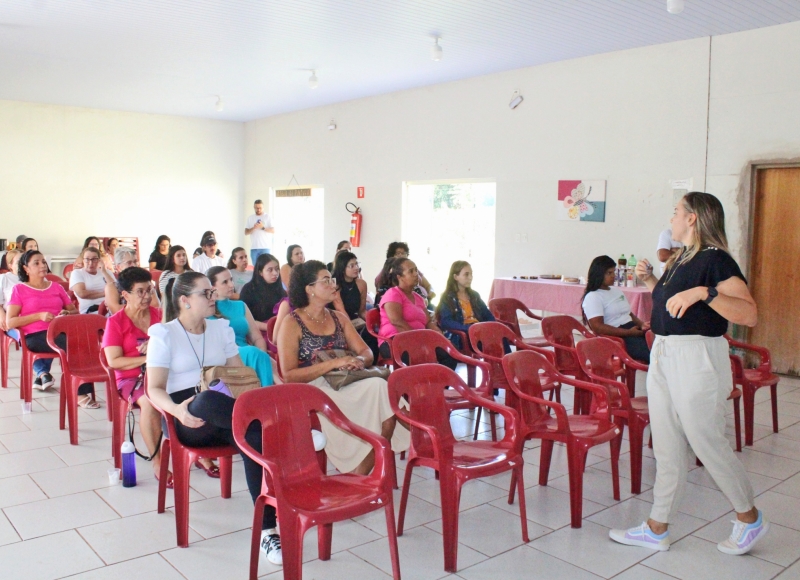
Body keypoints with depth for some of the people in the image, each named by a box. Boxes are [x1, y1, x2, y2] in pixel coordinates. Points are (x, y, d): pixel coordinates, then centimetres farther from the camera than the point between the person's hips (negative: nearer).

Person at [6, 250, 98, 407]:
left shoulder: (56, 287, 22)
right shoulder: (19, 289, 9)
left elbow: (75, 311, 24)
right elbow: (10, 322, 0)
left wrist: (67, 314, 0)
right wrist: (39, 316, -10)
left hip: (60, 331, 4)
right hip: (35, 336, -4)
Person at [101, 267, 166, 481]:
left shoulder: (159, 315, 12)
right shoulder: (115, 322, 2)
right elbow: (114, 361, -6)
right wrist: (148, 358, -14)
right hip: (131, 378, -3)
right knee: (150, 401, -36)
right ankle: (157, 463, -24)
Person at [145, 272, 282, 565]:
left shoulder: (221, 327, 16)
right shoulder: (164, 334, 3)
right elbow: (155, 390, -4)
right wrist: (177, 410, -27)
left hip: (225, 416, 3)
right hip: (188, 418, -3)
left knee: (254, 438, -32)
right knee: (209, 400, -42)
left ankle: (268, 529, -31)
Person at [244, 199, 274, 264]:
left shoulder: (267, 217, 4)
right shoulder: (250, 218, 12)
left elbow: (273, 230, -3)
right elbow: (246, 232, 8)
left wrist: (263, 228, -17)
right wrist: (253, 228, -11)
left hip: (265, 247, -3)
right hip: (253, 247, 3)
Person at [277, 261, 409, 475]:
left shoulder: (339, 318, 15)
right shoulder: (292, 323, -4)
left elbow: (366, 352, 11)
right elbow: (289, 376, -12)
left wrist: (359, 361, -15)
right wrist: (334, 363, -21)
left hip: (344, 384, 6)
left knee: (380, 387, -26)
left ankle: (358, 476, -16)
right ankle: (356, 477, -14)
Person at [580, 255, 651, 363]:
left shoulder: (616, 290, 22)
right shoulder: (592, 297, -5)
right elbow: (598, 328, -15)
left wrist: (641, 324, 3)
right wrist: (629, 332, -18)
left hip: (633, 329, 8)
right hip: (617, 337, -8)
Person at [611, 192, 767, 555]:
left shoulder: (715, 259, -13)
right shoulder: (679, 259, 14)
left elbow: (749, 315, -23)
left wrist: (704, 292, -33)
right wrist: (649, 280, 11)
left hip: (697, 358, -9)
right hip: (663, 355, 9)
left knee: (707, 443, 4)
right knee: (667, 448, 13)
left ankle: (749, 518, 27)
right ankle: (657, 528, 22)